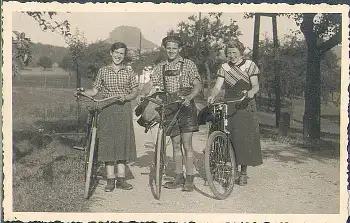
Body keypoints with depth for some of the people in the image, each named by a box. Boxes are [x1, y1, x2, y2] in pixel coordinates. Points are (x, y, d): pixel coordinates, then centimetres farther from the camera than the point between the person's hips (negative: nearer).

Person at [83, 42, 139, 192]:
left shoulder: (129, 72, 7)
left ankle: (121, 179, 12)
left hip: (124, 110, 0)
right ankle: (110, 179, 8)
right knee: (108, 143, 0)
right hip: (107, 110, 0)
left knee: (123, 142, 3)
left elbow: (135, 92, 6)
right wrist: (83, 93, -11)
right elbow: (95, 91, 7)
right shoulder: (103, 71, 7)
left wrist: (125, 97, -12)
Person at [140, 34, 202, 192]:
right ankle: (179, 177, 15)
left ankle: (189, 179, 0)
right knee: (175, 144, 8)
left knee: (187, 144, -5)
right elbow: (150, 84, 3)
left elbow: (198, 85, -6)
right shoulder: (160, 67, 11)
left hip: (185, 107, -4)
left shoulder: (188, 64, 1)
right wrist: (143, 95, -17)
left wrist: (189, 97, -24)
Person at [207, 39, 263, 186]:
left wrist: (251, 92, -25)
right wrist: (212, 96, -21)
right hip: (228, 106, 2)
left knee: (244, 137, -6)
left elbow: (255, 85, -2)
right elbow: (217, 86, 0)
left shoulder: (250, 65, 5)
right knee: (227, 137, -6)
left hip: (245, 106, -2)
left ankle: (243, 172, 3)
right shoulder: (224, 67, 10)